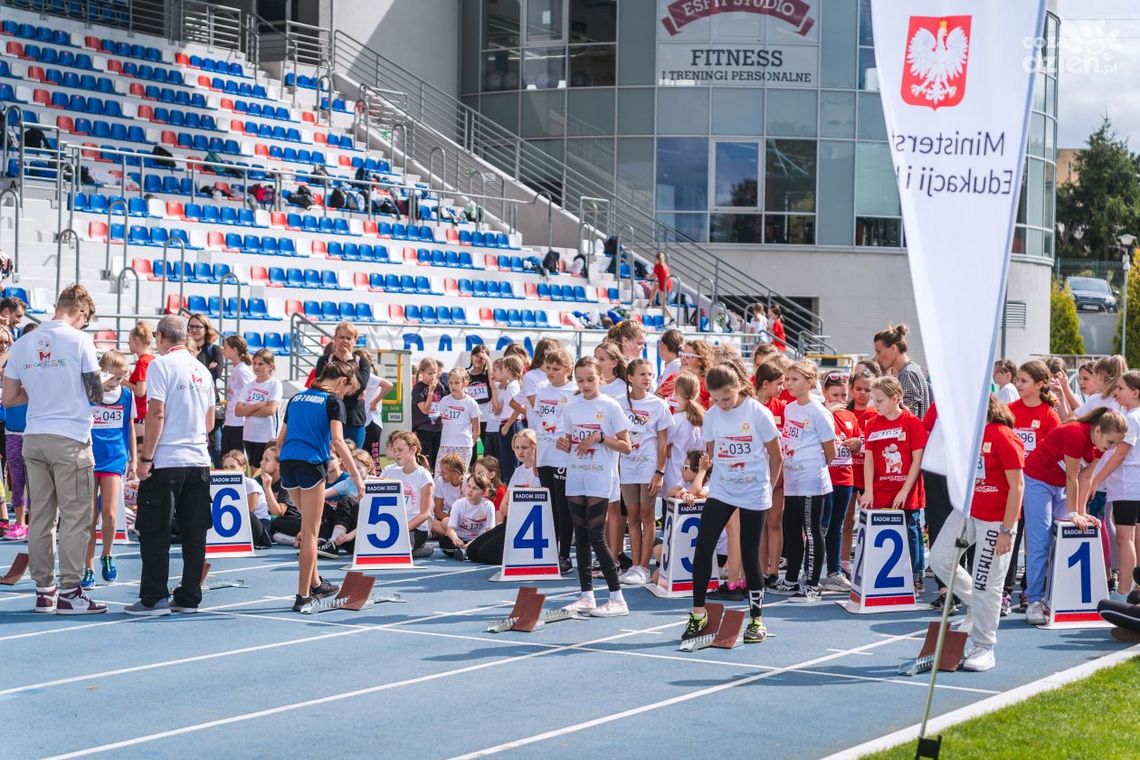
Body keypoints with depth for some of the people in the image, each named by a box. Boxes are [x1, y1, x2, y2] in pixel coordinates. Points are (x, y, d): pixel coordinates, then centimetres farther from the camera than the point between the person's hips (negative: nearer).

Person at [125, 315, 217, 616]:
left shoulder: (161, 365, -7)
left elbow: (157, 414, -14)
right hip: (199, 461, 6)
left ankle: (154, 599, -1)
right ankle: (189, 598, 10)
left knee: (154, 533, 0)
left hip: (166, 462, -6)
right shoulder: (202, 369, 13)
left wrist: (146, 458, -11)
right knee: (194, 534, 7)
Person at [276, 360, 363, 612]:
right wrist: (355, 474, -14)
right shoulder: (333, 401, 0)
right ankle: (303, 596, 0)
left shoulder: (297, 398, 19)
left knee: (309, 525, 23)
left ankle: (315, 583, 28)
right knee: (311, 532, 0)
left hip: (287, 463, 6)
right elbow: (337, 441, -13)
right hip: (311, 465, -6)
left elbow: (280, 440, 18)